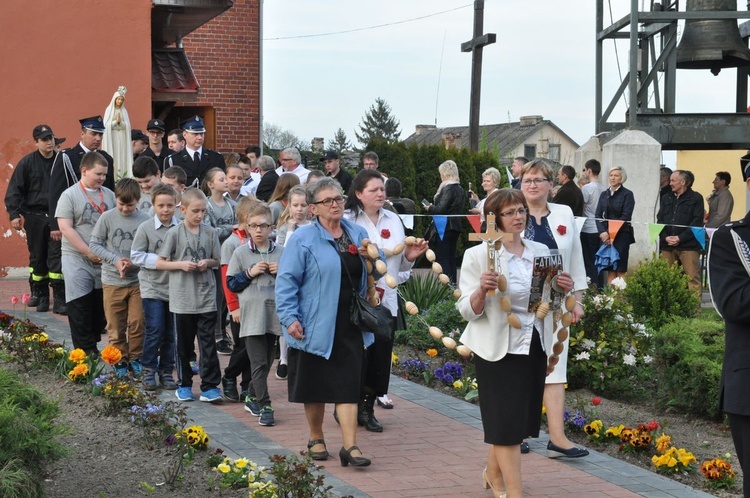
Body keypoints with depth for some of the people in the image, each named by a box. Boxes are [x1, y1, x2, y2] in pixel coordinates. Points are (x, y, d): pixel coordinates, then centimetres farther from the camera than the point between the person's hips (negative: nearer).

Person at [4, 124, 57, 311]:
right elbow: (14, 190, 1)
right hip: (34, 217, 0)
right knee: (37, 256, 7)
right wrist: (14, 214, -8)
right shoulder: (27, 163, 0)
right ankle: (39, 293, 17)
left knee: (56, 255, -7)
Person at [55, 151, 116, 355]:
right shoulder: (70, 195, -5)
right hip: (77, 259, -4)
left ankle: (93, 345, 19)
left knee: (100, 306, 8)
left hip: (105, 261, 4)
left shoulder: (109, 195, 8)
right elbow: (66, 228, -11)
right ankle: (85, 352, 0)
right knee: (80, 306, -4)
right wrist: (89, 252, -15)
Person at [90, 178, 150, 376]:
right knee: (116, 326, 7)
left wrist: (134, 262, -17)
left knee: (138, 323, 1)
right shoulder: (107, 218, -3)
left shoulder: (145, 220, -6)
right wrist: (115, 260, -11)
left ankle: (135, 359, 18)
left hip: (137, 279, 0)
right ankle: (120, 361, 18)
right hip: (112, 280, 1)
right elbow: (94, 244, 0)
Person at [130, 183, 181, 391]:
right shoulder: (145, 228, -4)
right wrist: (159, 260, -14)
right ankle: (148, 370, 6)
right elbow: (136, 256, -4)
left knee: (171, 332, 8)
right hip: (152, 286, -2)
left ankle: (166, 371, 19)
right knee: (155, 329, -8)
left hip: (175, 287, 2)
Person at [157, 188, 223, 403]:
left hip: (206, 297, 1)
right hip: (182, 298, -1)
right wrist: (181, 265, -14)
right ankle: (184, 384, 22)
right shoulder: (174, 233, -3)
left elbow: (217, 260, 13)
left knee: (208, 342, -3)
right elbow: (160, 263, 0)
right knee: (184, 343, 10)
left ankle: (210, 386, -1)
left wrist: (207, 263, -8)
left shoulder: (210, 233, 3)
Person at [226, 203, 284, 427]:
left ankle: (252, 397, 27)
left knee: (267, 361, 11)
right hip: (252, 315, -3)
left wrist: (282, 272, -5)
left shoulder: (281, 253, 7)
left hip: (275, 314, 3)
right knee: (259, 363, -7)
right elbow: (231, 283, 2)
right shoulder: (240, 253, 2)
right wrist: (250, 273, -11)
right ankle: (264, 406, -8)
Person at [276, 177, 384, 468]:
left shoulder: (358, 234, 10)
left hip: (350, 327, 3)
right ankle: (316, 438, 26)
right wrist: (290, 318, -15)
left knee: (348, 386, -1)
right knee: (315, 387, 8)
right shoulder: (303, 239, -6)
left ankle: (350, 447, -2)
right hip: (315, 327, -3)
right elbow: (286, 280, -9)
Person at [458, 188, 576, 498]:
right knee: (507, 422, -5)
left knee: (521, 418, 15)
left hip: (535, 345, 6)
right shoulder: (478, 255, -9)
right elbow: (467, 310, -11)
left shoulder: (541, 252, 7)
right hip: (499, 348, -6)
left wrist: (562, 289, -3)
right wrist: (482, 290, -31)